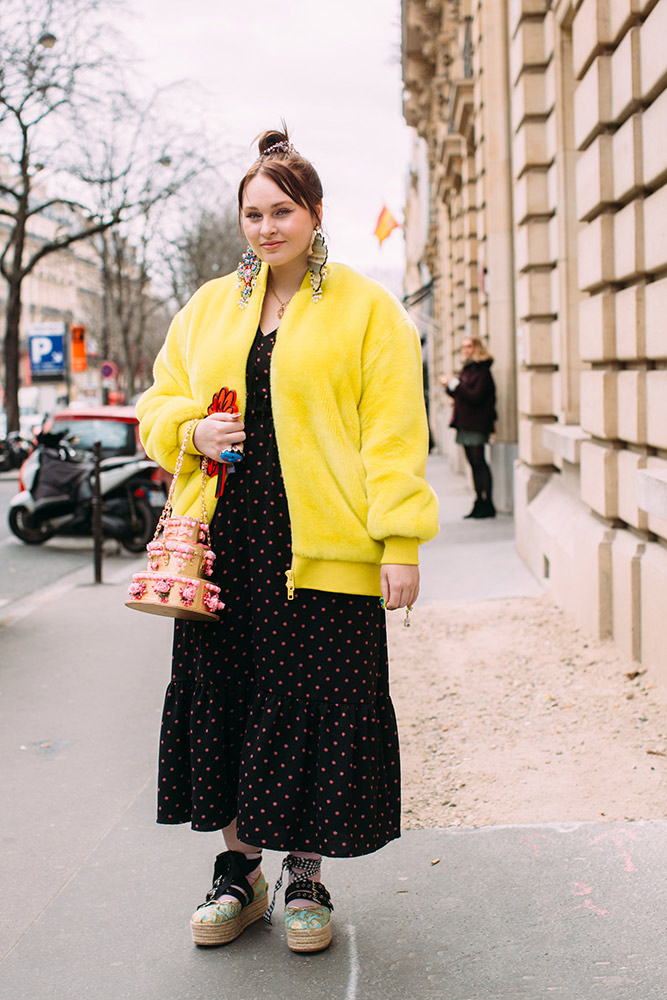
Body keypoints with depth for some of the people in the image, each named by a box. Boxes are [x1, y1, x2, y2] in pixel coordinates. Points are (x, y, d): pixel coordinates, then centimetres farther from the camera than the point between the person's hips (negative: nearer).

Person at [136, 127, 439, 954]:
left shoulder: (366, 308, 2)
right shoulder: (208, 308, 15)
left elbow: (393, 431, -3)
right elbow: (158, 405, 20)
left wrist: (400, 543, -10)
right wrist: (193, 430, -3)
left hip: (323, 550, -4)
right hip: (222, 543, 4)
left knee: (315, 706, 1)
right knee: (225, 698, 8)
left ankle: (305, 877, 19)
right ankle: (239, 868, 25)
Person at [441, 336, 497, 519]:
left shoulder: (482, 371, -10)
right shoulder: (466, 369, 17)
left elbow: (475, 397, -20)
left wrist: (455, 385, -17)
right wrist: (449, 386, 4)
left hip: (476, 423, -9)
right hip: (464, 423, 9)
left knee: (478, 462, -9)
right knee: (474, 463, 9)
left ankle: (487, 504, -5)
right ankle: (479, 503, 12)